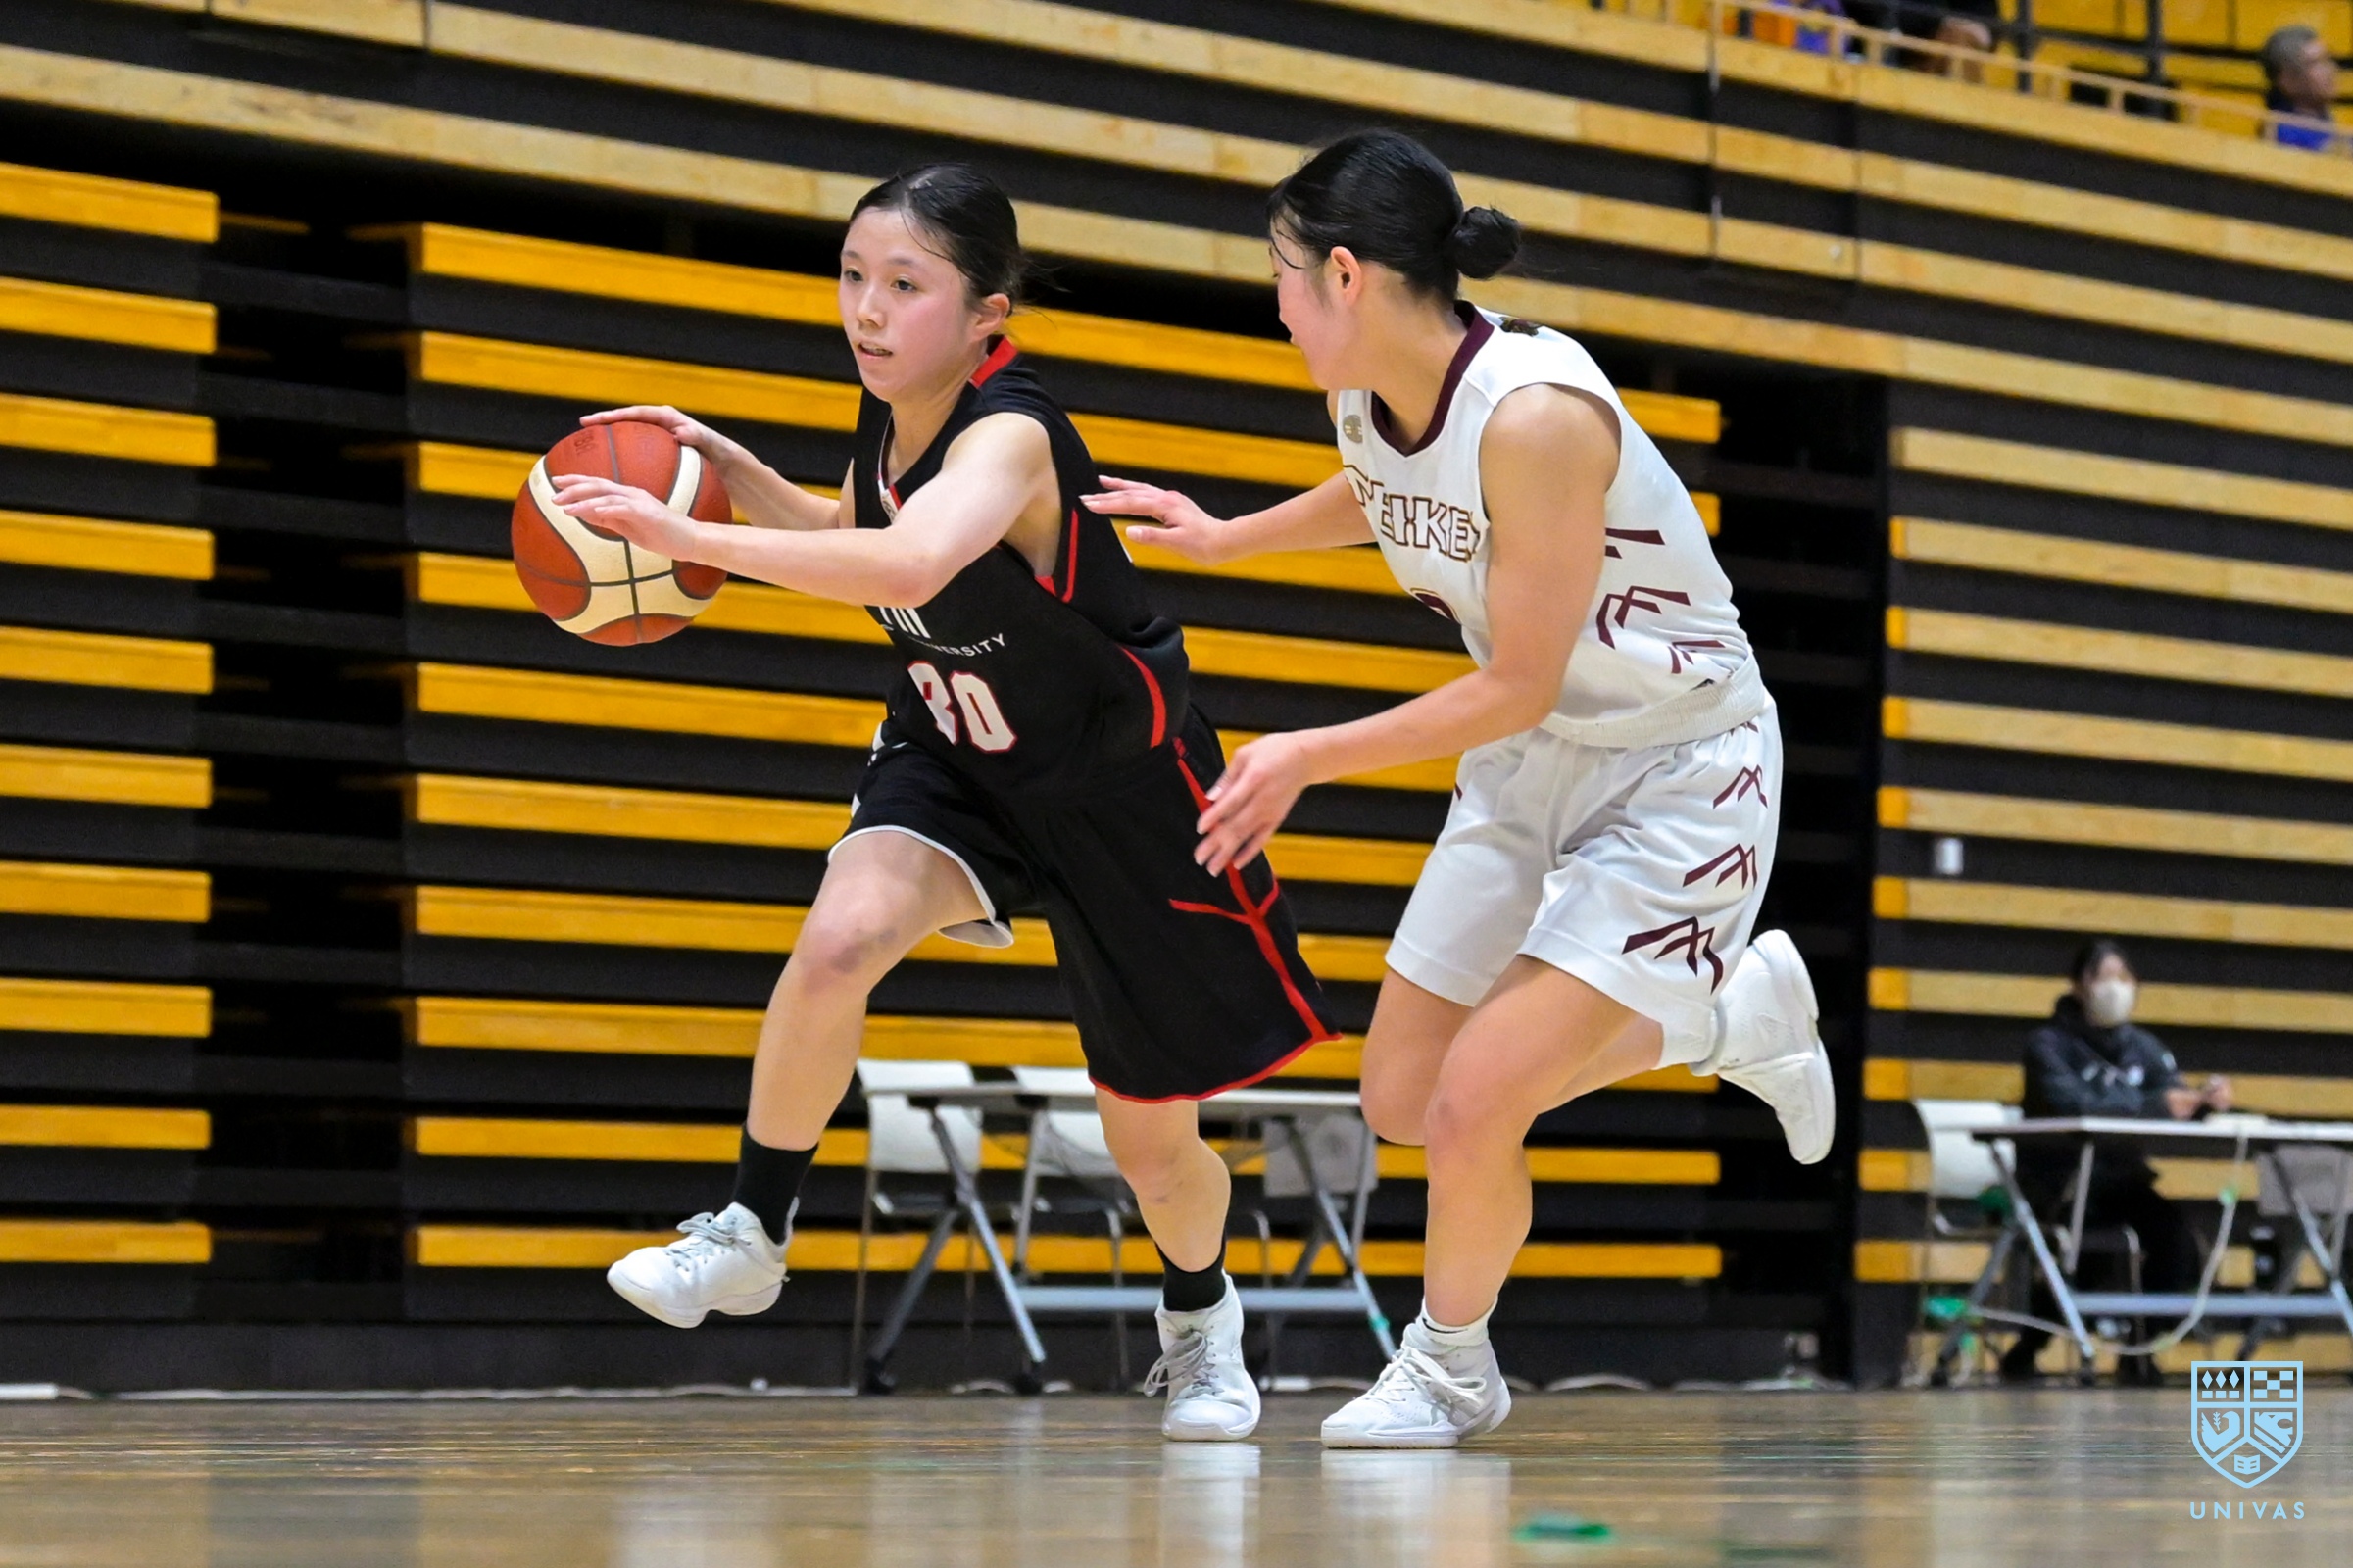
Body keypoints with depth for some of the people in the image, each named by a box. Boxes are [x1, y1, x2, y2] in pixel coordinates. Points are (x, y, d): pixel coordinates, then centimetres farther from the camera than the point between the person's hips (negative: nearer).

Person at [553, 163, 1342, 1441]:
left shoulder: (1008, 438, -31)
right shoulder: (889, 420, -9)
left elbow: (907, 566, -53)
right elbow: (850, 534, 15)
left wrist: (688, 535, -55)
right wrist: (725, 465, -3)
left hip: (1119, 790, -5)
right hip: (956, 759, 5)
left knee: (1152, 1142, 8)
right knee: (842, 935, -29)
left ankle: (1199, 1314, 41)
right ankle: (751, 1235, -12)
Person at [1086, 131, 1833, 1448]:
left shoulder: (1536, 413, -31)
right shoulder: (1370, 402, -6)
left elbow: (1518, 688, -25)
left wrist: (1308, 758, -21)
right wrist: (1227, 538, 17)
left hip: (1680, 770, -8)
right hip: (1532, 761, 8)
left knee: (1473, 1106, -16)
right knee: (1405, 1102, 8)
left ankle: (1451, 1368, 14)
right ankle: (1734, 1014, 29)